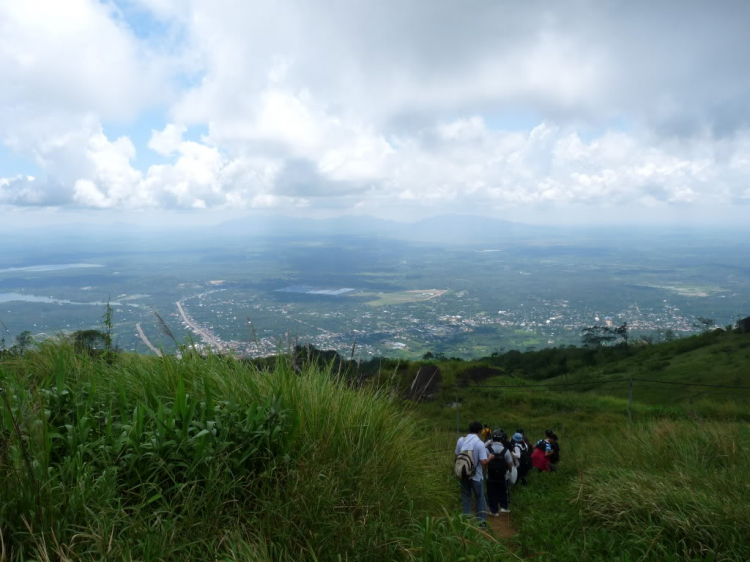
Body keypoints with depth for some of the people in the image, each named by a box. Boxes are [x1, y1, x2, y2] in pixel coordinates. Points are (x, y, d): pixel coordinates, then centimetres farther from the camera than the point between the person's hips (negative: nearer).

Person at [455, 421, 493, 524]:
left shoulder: (461, 440, -7)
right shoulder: (480, 443, -18)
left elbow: (457, 456, 3)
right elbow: (483, 462, -21)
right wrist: (490, 458, -1)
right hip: (476, 475, -3)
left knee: (465, 497, 15)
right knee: (480, 497, 14)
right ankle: (482, 520, 18)